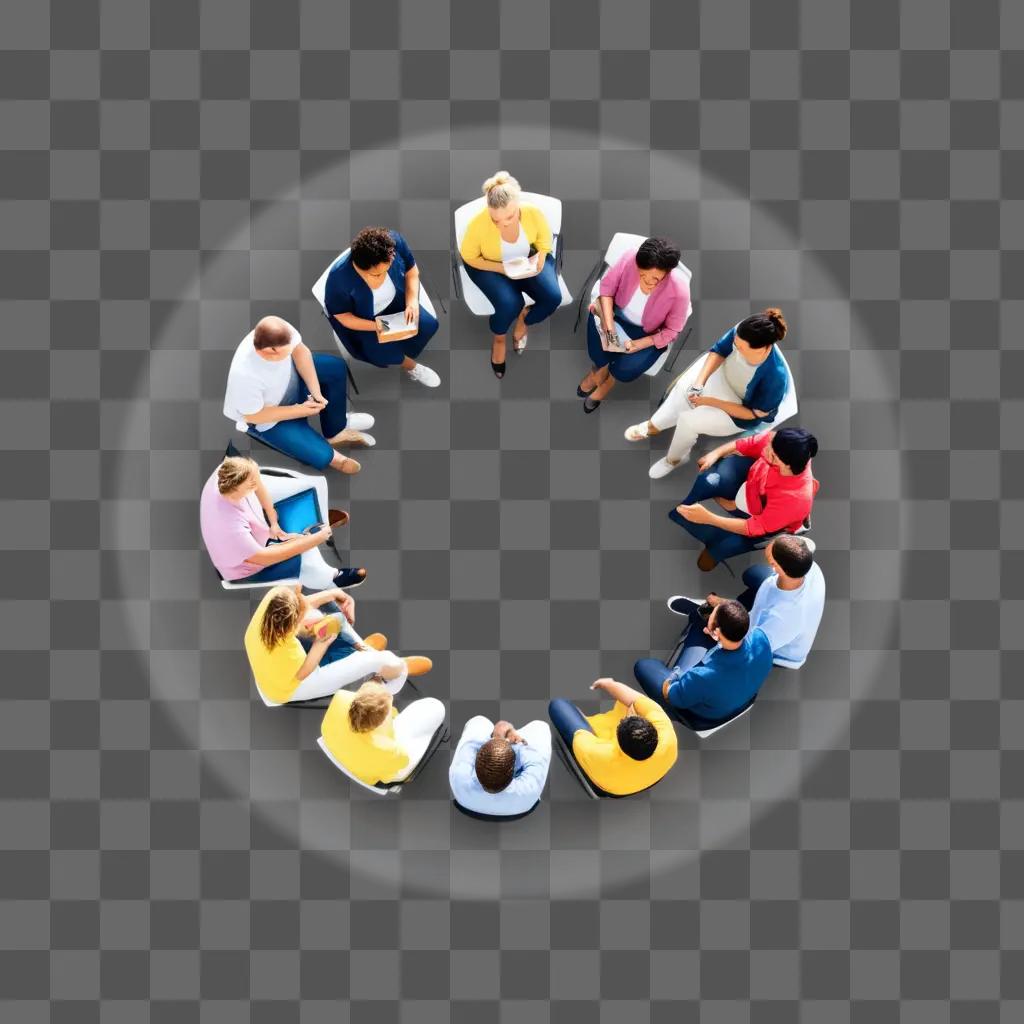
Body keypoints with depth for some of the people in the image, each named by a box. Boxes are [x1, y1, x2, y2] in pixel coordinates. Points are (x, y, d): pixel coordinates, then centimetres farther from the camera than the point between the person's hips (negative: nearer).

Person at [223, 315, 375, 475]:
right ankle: (329, 455, 23)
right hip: (265, 417, -6)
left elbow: (299, 350, -10)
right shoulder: (245, 376, -41)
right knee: (321, 455, -17)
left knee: (337, 367, 3)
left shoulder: (281, 332, -29)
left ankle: (336, 429, 19)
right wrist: (300, 410, -23)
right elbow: (254, 416, -26)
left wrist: (316, 391, -18)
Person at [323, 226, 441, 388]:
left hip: (394, 302, 4)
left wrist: (412, 302, -25)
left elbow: (412, 271, -10)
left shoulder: (395, 241, -30)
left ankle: (400, 353, 18)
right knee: (384, 353, -22)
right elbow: (342, 316, -20)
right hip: (361, 320, -3)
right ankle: (410, 366, 14)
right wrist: (375, 326, -32)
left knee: (429, 325, -11)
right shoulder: (339, 278, -37)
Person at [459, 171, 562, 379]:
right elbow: (469, 257, -15)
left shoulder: (534, 213, -24)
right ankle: (498, 338, 4)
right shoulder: (478, 224, -31)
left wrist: (537, 262, -26)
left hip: (526, 259, 3)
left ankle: (523, 322, 12)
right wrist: (502, 268, -27)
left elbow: (544, 244, -5)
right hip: (490, 266, -3)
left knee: (552, 297, -21)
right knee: (510, 304, -30)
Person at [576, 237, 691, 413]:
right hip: (620, 313, 3)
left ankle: (610, 375, 14)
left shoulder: (679, 289, -31)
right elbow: (607, 284, -12)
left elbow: (671, 330, -18)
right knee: (597, 316, -29)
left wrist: (639, 344, -28)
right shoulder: (630, 258, -27)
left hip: (649, 333, -3)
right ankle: (601, 366, -1)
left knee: (626, 369, -25)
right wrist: (608, 319, -25)